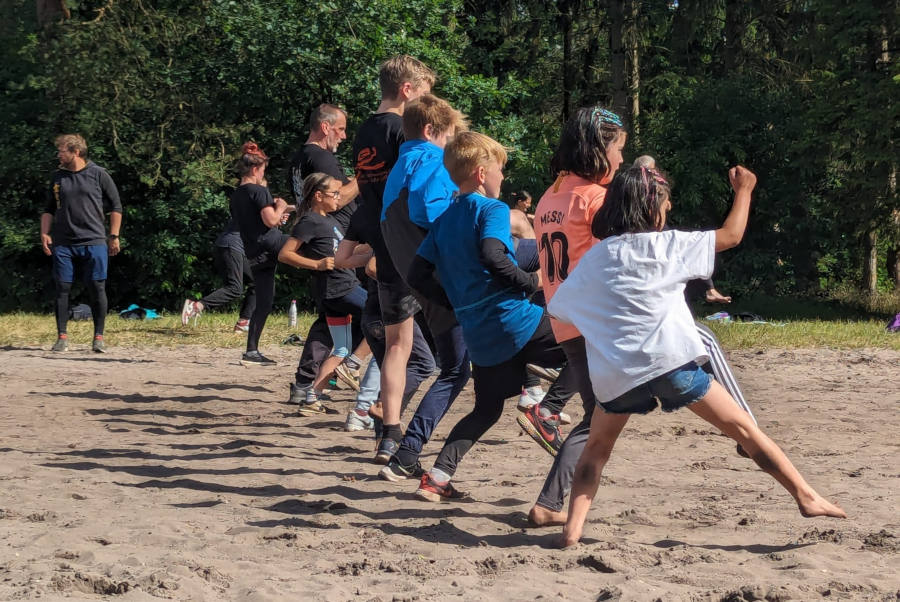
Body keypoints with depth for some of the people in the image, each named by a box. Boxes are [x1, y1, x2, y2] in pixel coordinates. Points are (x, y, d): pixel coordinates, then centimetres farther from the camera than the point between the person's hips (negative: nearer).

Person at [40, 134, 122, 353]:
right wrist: (44, 234, 5)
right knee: (62, 288, 1)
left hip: (94, 242, -3)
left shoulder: (98, 174, 0)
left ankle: (98, 337, 5)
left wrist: (114, 236, 1)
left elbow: (116, 207, 5)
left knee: (97, 289, -3)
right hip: (63, 244, 3)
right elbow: (49, 209, 18)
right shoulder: (58, 177, 11)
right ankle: (62, 337, 7)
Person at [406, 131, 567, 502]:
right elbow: (492, 258, -24)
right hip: (515, 321, -7)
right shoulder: (492, 209, -5)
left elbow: (418, 277, 13)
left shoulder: (444, 220, 16)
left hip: (478, 336, 7)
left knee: (486, 409, 19)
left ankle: (437, 479, 9)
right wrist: (532, 283, -12)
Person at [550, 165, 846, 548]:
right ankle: (806, 497, 8)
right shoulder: (665, 245, 3)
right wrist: (743, 191, 24)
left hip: (614, 374, 3)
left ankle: (572, 530, 5)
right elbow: (731, 235, 9)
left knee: (596, 449, 21)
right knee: (743, 428, 8)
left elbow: (559, 308, 17)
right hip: (668, 362, -3)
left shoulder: (594, 258, 12)